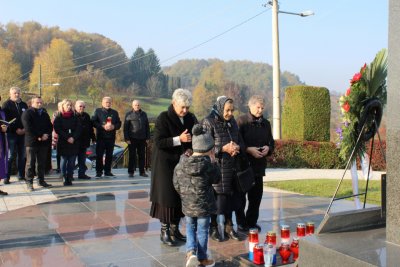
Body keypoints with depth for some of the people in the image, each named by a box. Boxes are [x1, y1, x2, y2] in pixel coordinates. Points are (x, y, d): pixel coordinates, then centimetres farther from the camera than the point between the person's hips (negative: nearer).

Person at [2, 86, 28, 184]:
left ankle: (21, 175, 14)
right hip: (11, 134, -4)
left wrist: (25, 129, -2)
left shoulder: (24, 105, 14)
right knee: (12, 155, -7)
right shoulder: (7, 104, 1)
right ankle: (6, 177, -2)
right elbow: (6, 119, -7)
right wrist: (16, 129, -13)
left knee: (22, 155, 7)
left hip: (22, 133, 4)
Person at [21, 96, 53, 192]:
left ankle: (41, 180, 19)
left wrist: (46, 134, -6)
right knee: (30, 163, -3)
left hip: (44, 142, 6)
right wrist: (38, 137, -15)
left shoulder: (45, 114, 16)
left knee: (42, 162, 10)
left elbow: (50, 126, 14)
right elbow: (28, 128, -13)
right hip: (32, 142, -5)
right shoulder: (27, 113, -3)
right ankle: (29, 182, 2)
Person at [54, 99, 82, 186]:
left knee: (72, 162, 0)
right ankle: (65, 178, 5)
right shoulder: (58, 118, 4)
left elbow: (79, 129, 2)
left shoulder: (74, 117, 10)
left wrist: (73, 138, -13)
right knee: (64, 161, -2)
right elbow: (57, 130, -6)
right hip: (63, 143, -2)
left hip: (74, 143, 2)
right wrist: (67, 138, -15)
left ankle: (69, 179, 6)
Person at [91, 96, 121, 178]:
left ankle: (107, 171, 14)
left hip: (111, 137, 3)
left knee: (109, 154, 6)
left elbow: (119, 123, 11)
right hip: (101, 136, -3)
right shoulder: (98, 111, 5)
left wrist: (113, 126, -10)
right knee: (99, 154, -4)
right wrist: (103, 126, -16)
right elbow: (93, 122, -4)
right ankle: (99, 171, 4)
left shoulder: (114, 112, 15)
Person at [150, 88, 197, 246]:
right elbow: (158, 142, -17)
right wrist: (179, 139, -26)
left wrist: (190, 149, -10)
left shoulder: (191, 119, 2)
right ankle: (164, 231, 11)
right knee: (167, 196, -1)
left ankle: (174, 228, 21)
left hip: (183, 163, 5)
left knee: (181, 196, 7)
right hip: (165, 164, -5)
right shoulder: (163, 118, -11)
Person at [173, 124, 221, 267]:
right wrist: (213, 162, 3)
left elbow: (177, 184, 2)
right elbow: (217, 179, -1)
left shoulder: (181, 164, -4)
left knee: (190, 228, 20)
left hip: (187, 204, 3)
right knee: (202, 230, 9)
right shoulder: (208, 165, -15)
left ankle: (191, 251, 2)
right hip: (204, 204, -3)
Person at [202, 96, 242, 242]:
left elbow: (239, 141, 18)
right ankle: (213, 227, 14)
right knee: (217, 197, -3)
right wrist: (224, 148, -18)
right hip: (216, 166, -6)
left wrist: (237, 147, -5)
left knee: (230, 197, 8)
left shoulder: (232, 121, 12)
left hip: (231, 166, 6)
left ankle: (228, 226, 22)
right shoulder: (209, 122, -7)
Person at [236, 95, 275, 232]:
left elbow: (271, 143, 20)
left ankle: (252, 222, 23)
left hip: (259, 165, 5)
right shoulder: (241, 121, -5)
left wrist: (268, 148, -2)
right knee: (241, 196, 2)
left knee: (256, 196, 9)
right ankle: (241, 223, 13)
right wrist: (249, 150, -20)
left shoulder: (265, 123, 13)